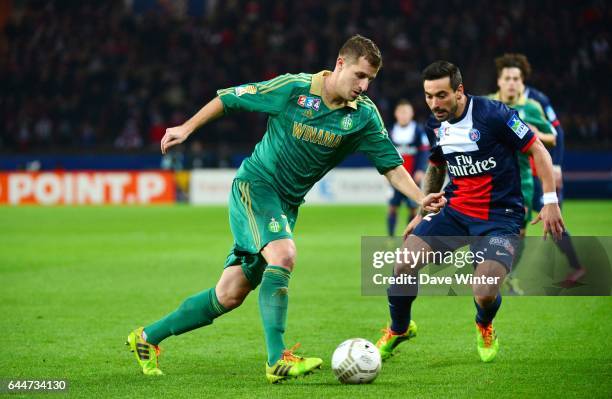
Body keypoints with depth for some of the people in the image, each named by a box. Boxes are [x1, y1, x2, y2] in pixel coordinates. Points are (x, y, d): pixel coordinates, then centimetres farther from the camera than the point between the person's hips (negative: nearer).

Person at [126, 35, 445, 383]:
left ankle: (148, 338, 19)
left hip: (288, 203, 5)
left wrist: (421, 198, -16)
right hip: (255, 184, -5)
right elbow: (229, 98, -4)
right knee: (283, 255, -31)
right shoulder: (294, 88, -14)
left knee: (230, 295, 4)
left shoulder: (364, 115, -4)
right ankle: (278, 360, -30)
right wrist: (188, 128, -3)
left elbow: (391, 164, -1)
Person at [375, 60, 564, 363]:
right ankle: (399, 330, 16)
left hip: (499, 216, -5)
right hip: (454, 211, 5)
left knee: (485, 294, -22)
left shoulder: (493, 114, -17)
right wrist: (422, 213, 22)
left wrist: (550, 201, -13)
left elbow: (538, 150, -10)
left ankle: (485, 328, 18)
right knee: (405, 265, -13)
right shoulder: (436, 125, 3)